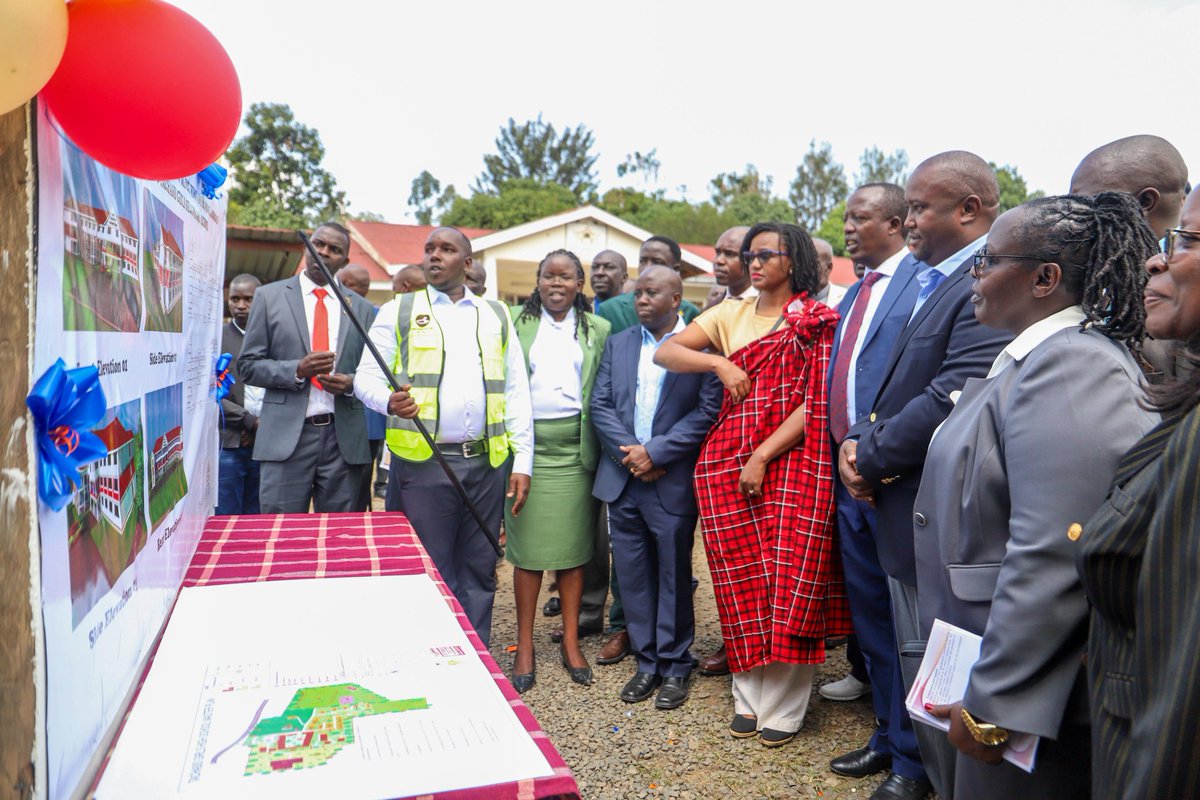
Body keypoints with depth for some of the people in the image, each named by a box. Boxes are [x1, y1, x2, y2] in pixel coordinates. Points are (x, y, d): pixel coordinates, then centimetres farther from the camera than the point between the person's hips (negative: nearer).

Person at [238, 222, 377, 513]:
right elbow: (248, 365, 4)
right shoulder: (269, 296, 6)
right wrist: (297, 370, -13)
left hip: (344, 438, 2)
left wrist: (352, 382, -7)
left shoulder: (361, 308, 11)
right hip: (286, 436, -2)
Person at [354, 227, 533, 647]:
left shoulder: (497, 316, 14)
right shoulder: (398, 312, 8)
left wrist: (523, 460, 3)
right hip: (422, 463, -2)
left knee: (479, 572, 10)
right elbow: (365, 376, 3)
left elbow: (517, 391, 10)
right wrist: (389, 400, -21)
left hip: (486, 462, 3)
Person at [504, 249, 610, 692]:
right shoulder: (515, 322, 7)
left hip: (576, 448, 1)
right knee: (528, 546, 2)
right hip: (528, 444, -1)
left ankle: (571, 642, 18)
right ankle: (525, 645, 12)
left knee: (573, 545, 6)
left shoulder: (598, 330, 9)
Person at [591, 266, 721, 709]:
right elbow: (600, 405, 5)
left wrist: (654, 451, -14)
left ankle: (675, 666, 22)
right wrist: (628, 453, -9)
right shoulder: (618, 344, 11)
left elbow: (708, 412, -11)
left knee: (674, 576, 7)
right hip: (622, 478, 4)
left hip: (672, 482, -4)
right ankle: (647, 662, 26)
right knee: (632, 576, 11)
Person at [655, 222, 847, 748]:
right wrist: (719, 362, -8)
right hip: (727, 463, 4)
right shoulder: (731, 315, 13)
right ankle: (748, 698, 19)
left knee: (786, 581, -2)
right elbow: (665, 353, 7)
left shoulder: (817, 321, 1)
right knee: (741, 582, 6)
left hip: (790, 462, -3)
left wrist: (762, 457, -14)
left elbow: (816, 402, -8)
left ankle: (784, 708, 11)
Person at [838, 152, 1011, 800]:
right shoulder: (930, 283, 12)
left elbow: (951, 400, -26)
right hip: (904, 509, 9)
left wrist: (871, 457, -14)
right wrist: (856, 441, -3)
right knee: (914, 654, 23)